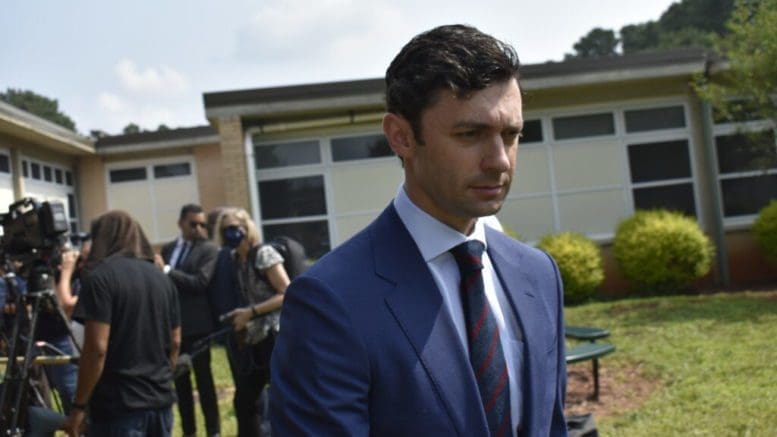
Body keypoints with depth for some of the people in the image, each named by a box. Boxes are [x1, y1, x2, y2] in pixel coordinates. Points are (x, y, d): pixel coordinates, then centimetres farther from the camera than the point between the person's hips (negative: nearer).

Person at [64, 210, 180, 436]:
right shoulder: (161, 278, 10)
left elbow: (97, 348, -17)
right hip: (161, 400, 7)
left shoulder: (100, 277, -11)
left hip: (119, 405, -7)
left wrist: (78, 406, -11)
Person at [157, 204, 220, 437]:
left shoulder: (209, 250, -7)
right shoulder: (168, 249, 12)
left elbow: (201, 282, -19)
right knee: (180, 381, 12)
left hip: (196, 326, -5)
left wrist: (166, 271, -19)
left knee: (204, 380, 2)